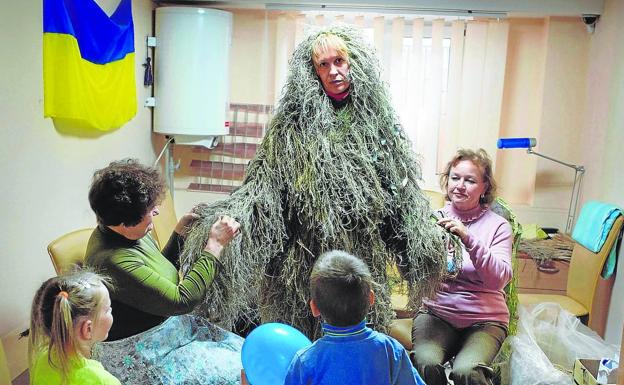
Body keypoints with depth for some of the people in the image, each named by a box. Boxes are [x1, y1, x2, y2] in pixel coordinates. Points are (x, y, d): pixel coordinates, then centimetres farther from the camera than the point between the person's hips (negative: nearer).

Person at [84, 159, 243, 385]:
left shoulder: (127, 233, 0)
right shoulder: (114, 261, -29)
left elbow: (161, 278, 16)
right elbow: (182, 300, -25)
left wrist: (180, 232, 6)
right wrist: (215, 245, -21)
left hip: (167, 327, 9)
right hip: (138, 355, -9)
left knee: (243, 350, 1)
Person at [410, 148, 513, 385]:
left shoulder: (497, 225, 1)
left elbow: (499, 279, -12)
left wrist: (469, 240, -26)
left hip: (484, 318, -1)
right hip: (436, 311, 1)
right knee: (425, 363, -27)